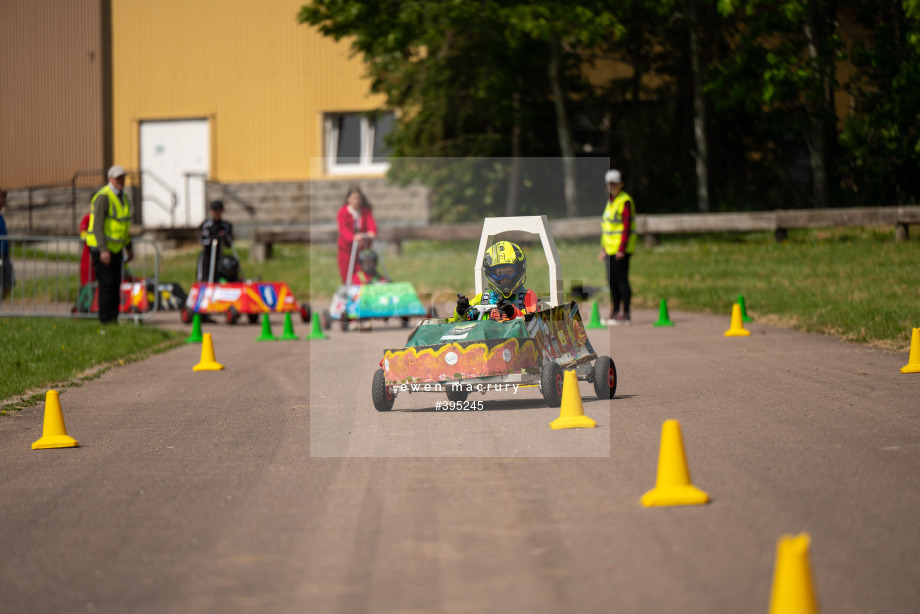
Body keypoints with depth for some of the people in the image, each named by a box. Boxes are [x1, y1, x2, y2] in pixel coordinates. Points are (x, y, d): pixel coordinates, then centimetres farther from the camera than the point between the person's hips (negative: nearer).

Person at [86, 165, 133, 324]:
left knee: (116, 284, 7)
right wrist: (103, 250, -28)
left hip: (115, 247, 8)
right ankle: (105, 318, -7)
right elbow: (97, 226, -22)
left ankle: (114, 316, 12)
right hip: (100, 248, -8)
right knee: (107, 283, -11)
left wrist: (129, 247, 20)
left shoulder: (123, 197, 12)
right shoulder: (103, 197, -17)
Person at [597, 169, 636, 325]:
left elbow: (627, 226, -16)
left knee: (621, 280, -8)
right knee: (612, 281, 11)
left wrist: (621, 249, -22)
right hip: (610, 249, 9)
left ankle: (626, 314, -6)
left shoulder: (625, 201, -10)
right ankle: (615, 312, 19)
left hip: (621, 250, -9)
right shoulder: (610, 201, 19)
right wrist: (604, 249, 21)